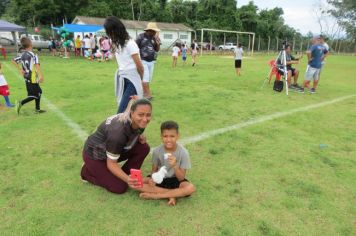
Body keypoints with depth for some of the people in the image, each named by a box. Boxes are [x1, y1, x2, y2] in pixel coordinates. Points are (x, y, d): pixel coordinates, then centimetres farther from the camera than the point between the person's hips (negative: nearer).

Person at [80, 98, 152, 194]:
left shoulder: (139, 123, -16)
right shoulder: (118, 131, -38)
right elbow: (111, 163, -27)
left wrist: (140, 137, -12)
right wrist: (127, 179, -41)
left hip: (113, 149, 7)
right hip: (94, 155, -7)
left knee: (143, 148, -14)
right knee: (120, 187, -11)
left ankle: (127, 177, 4)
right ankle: (87, 172, 8)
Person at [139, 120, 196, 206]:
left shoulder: (183, 152, -19)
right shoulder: (157, 151, -14)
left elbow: (181, 178, -16)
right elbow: (154, 170, -1)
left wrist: (175, 166, -35)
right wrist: (153, 179, -23)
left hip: (175, 180, -1)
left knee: (190, 188, -33)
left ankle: (155, 195, -21)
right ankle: (171, 195, -18)